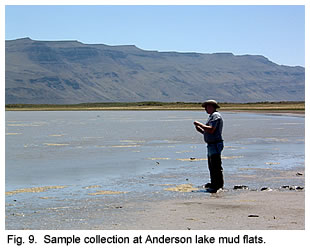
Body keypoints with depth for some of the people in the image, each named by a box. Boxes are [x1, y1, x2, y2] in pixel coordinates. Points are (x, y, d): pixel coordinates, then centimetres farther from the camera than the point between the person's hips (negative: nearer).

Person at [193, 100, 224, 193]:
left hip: (215, 144, -11)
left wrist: (199, 124, -15)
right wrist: (199, 129, 8)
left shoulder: (216, 115, -11)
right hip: (211, 145, 11)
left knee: (216, 166, -10)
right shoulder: (212, 116, 21)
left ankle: (218, 185, -10)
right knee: (212, 166, 16)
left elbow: (211, 130, -23)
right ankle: (214, 183, 25)